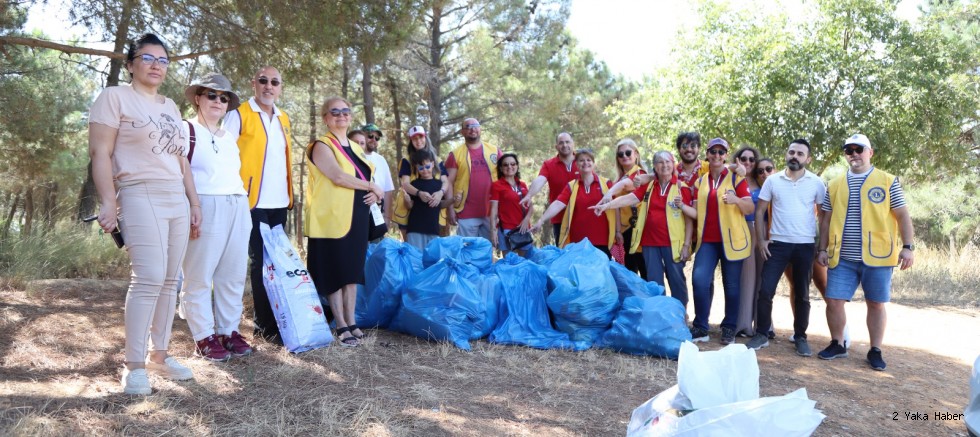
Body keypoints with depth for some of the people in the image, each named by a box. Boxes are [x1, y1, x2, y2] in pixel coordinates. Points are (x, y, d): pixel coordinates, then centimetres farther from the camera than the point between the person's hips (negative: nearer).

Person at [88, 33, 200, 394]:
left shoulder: (171, 107, 20)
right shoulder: (114, 97, 1)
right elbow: (100, 152, -7)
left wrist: (194, 203, 17)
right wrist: (108, 201, -16)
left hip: (177, 201, 7)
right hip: (141, 198, -7)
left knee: (169, 281, 5)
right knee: (149, 279, -15)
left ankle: (158, 354, 14)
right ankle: (134, 365, -6)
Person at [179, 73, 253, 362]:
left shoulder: (229, 137, 22)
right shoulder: (187, 130, 1)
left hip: (238, 209, 7)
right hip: (205, 208, -7)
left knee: (233, 275, 7)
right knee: (199, 276, -2)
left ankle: (228, 331, 16)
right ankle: (203, 337, 4)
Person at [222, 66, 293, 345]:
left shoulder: (283, 119, 16)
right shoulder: (239, 115, -3)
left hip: (279, 202, 6)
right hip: (254, 202, -6)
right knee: (261, 262, -2)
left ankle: (277, 319, 19)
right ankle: (265, 325, 6)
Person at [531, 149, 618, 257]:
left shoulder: (605, 183, 2)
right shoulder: (571, 186, 4)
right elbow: (557, 204, -8)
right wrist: (541, 220, -22)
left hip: (601, 240, -1)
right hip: (578, 241, 1)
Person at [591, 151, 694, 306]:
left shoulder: (681, 187, -2)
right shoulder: (648, 186, 9)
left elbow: (689, 218, -3)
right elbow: (629, 198, -4)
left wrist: (687, 244, -8)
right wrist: (606, 205, -20)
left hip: (673, 243, -3)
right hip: (650, 242, 4)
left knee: (677, 281, 5)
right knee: (654, 282, 9)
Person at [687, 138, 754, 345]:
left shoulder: (736, 178, 0)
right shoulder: (700, 182, 11)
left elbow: (749, 209, -6)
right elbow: (698, 213, 8)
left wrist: (737, 200, -26)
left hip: (731, 239, -2)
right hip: (707, 240, 3)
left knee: (731, 285, 4)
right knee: (699, 279, -13)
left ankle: (729, 329, 16)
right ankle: (700, 328, -2)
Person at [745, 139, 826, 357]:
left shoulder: (816, 183, 0)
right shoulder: (772, 181, 2)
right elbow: (760, 212, 5)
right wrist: (760, 240, -3)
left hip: (806, 245, 0)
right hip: (777, 243, 0)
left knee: (802, 294, 8)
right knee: (765, 290, -3)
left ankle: (800, 337, 20)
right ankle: (762, 334, 9)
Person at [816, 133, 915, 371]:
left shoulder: (888, 181, 2)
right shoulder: (835, 185, 9)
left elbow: (902, 216, 1)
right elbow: (826, 220, 12)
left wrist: (908, 247, -7)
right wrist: (822, 249, 6)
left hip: (877, 256, -2)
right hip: (842, 257, 2)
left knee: (876, 304, 6)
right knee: (834, 300, 1)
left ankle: (875, 351, 18)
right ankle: (837, 344, 19)